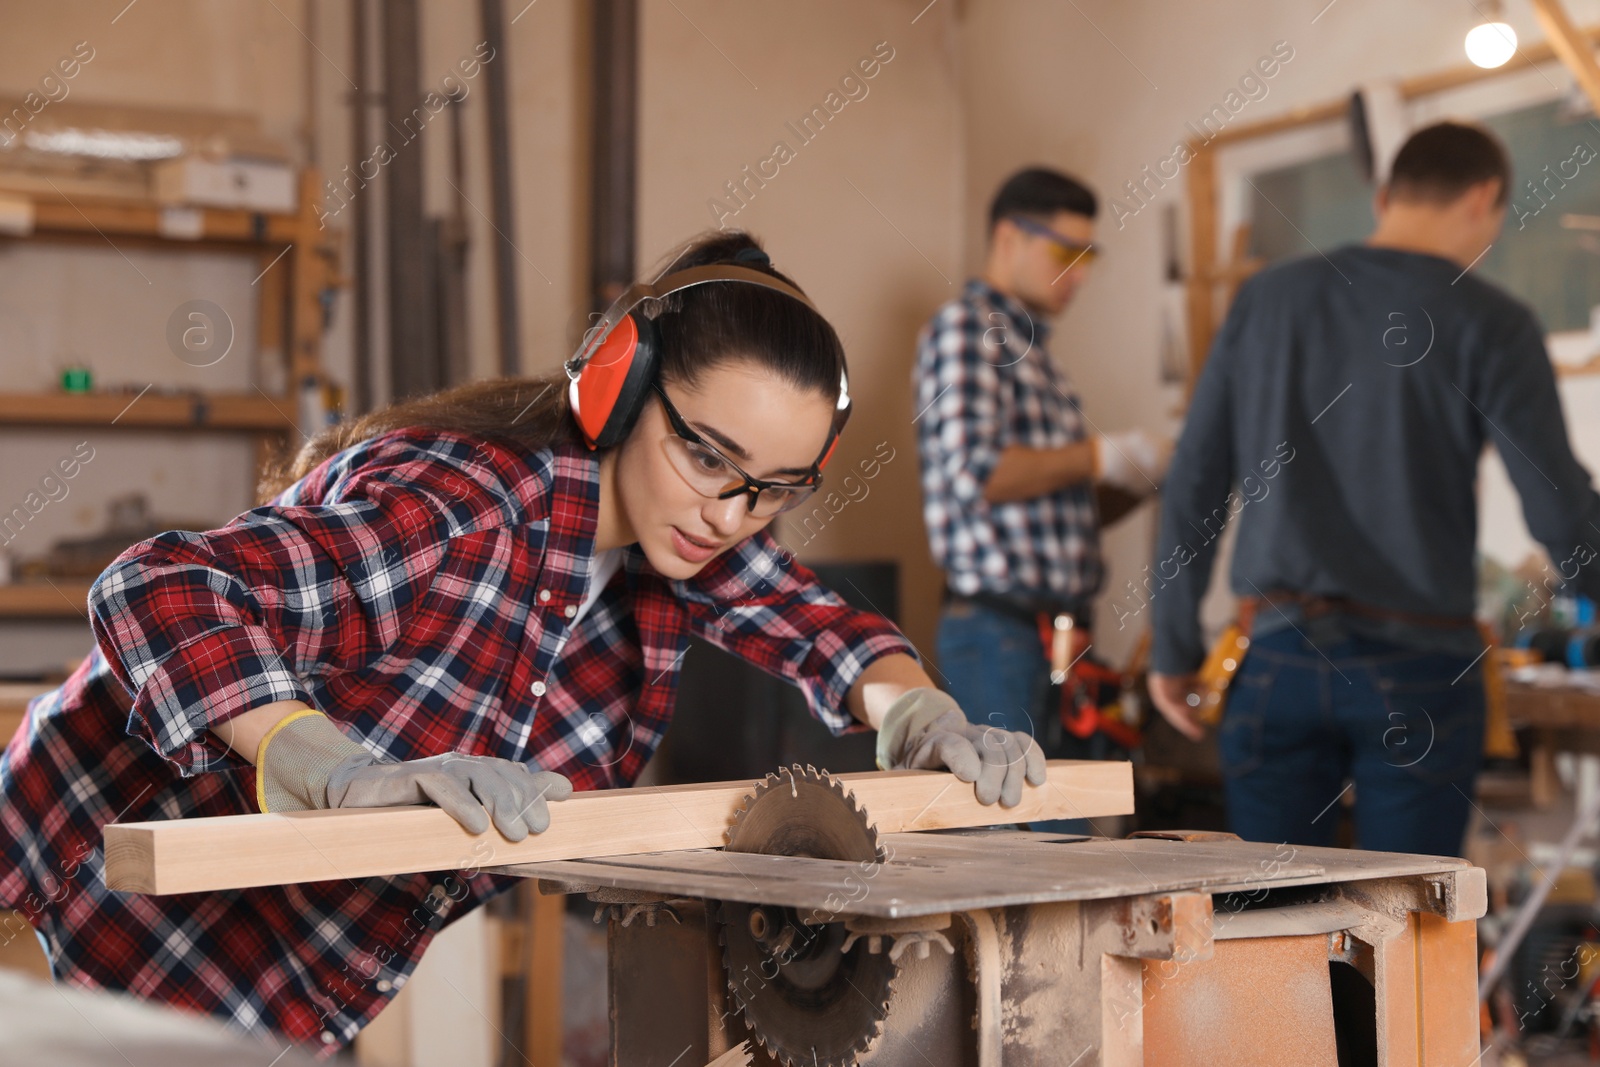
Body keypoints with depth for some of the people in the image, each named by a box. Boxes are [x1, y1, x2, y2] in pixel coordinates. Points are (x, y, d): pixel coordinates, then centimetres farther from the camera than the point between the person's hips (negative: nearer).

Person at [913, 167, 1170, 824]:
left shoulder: (1032, 349, 23)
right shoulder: (964, 327, -5)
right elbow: (972, 472, -19)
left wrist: (1141, 480, 10)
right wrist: (1102, 456, -10)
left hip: (1056, 633, 9)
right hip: (996, 628, -9)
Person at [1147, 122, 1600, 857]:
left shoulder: (1265, 300, 7)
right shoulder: (1487, 322, -4)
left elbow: (1193, 487, 7)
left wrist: (1173, 647, 13)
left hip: (1276, 658, 3)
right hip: (1417, 667, -3)